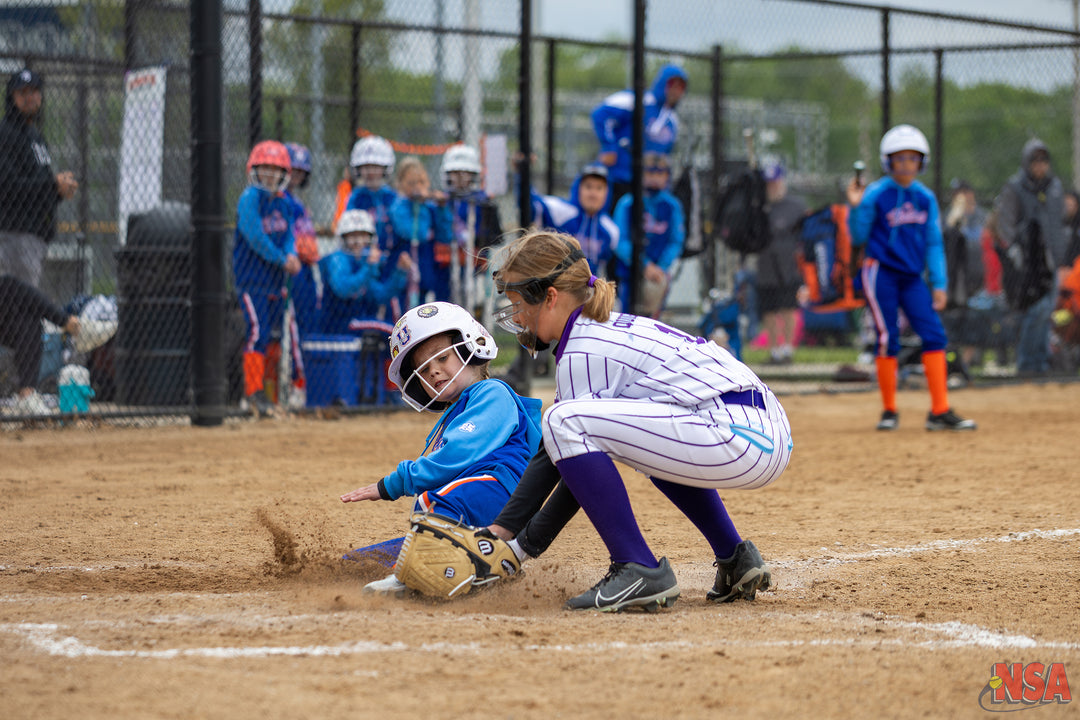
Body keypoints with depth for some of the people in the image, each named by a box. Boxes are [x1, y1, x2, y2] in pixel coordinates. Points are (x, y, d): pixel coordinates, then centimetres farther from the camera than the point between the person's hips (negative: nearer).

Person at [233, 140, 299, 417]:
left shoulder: (284, 202, 11)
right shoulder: (250, 198, -10)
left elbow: (288, 234, 8)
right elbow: (255, 236, -18)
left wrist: (291, 253, -14)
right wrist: (282, 259, -18)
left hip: (276, 280, 7)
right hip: (252, 278, -7)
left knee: (269, 333, 9)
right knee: (257, 330, -15)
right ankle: (254, 390, -13)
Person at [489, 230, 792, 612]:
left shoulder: (581, 352, -5)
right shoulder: (613, 327, 23)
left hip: (741, 437, -10)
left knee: (567, 423, -17)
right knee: (651, 439, 41)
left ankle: (639, 570, -13)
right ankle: (735, 559, 26)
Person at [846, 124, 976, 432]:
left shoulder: (925, 198, 7)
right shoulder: (875, 195, -6)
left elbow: (933, 244, 11)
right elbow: (858, 238, -3)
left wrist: (939, 284, 6)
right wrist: (856, 208, -19)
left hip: (912, 277, 4)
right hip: (880, 273, -4)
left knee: (934, 334, -6)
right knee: (888, 338, -5)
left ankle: (940, 412, -4)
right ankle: (889, 411, 9)